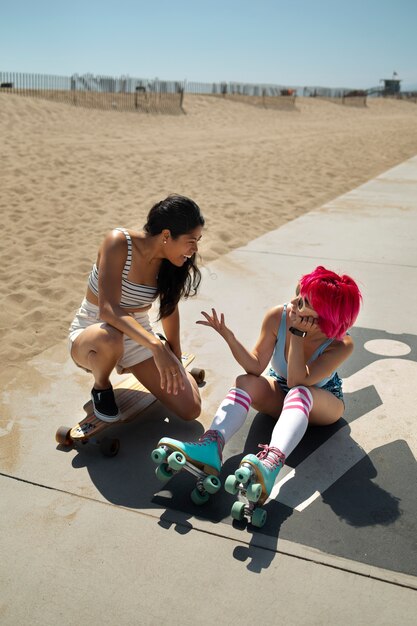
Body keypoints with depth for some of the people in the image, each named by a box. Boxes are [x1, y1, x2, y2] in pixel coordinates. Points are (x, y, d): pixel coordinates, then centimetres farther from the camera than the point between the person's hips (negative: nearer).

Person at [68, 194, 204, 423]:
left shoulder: (170, 261, -9)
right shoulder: (119, 243, -27)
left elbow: (170, 308, 6)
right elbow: (107, 309, -37)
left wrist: (175, 359, 11)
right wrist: (156, 345, -47)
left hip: (139, 336, 4)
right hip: (91, 334, -4)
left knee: (191, 409, -9)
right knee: (110, 338, -44)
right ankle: (101, 387, -8)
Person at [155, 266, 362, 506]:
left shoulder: (342, 345, -29)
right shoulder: (277, 317, -23)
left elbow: (297, 382, -35)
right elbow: (256, 367, -18)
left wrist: (296, 333, -40)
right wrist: (229, 336, -33)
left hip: (324, 403, -3)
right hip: (279, 394, 3)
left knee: (299, 393, -39)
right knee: (245, 382, -28)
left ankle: (271, 461, -65)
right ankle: (211, 446, -48)